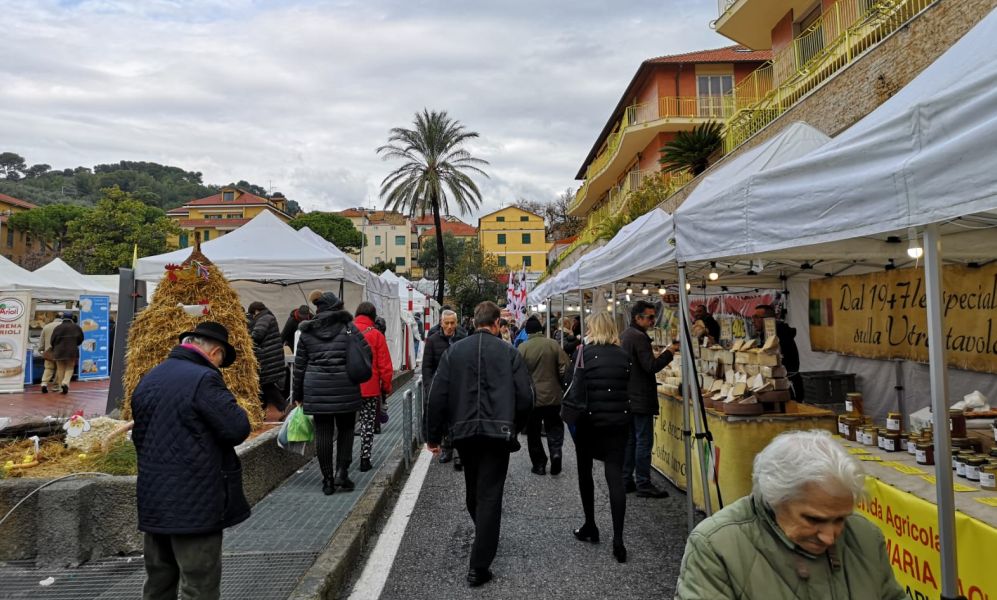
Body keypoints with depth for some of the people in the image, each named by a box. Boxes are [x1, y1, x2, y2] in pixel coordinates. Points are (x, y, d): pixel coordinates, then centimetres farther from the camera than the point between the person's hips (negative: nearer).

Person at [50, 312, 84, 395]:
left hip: (59, 351, 0)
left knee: (60, 369, 11)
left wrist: (55, 348, 16)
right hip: (72, 351, 0)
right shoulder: (76, 327, 0)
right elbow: (80, 339, 5)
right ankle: (65, 383, -15)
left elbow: (52, 340, -3)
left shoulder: (58, 327, -3)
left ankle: (61, 385, 13)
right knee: (69, 368, 7)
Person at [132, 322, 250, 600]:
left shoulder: (148, 379, 10)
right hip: (195, 504, -8)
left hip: (154, 500, 8)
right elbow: (237, 430, -19)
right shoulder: (204, 379, -18)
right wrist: (235, 409, -1)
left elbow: (139, 435, 17)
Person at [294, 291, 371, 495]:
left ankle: (328, 479, 12)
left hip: (316, 389, 2)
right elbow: (365, 352, -8)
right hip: (345, 388, -2)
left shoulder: (307, 332, 7)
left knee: (323, 433, 7)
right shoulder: (347, 326, -1)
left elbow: (299, 365, 9)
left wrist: (298, 394, 16)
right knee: (346, 429, 13)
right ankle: (341, 472, 4)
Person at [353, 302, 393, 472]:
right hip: (370, 388, -2)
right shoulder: (376, 335, -7)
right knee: (368, 423, 9)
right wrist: (386, 386, 4)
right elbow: (385, 365, -7)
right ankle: (365, 460, 10)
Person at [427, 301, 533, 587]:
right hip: (498, 431, -3)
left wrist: (434, 436, 7)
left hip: (464, 431, 3)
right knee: (490, 496, 2)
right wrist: (514, 426, 12)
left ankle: (483, 537, 46)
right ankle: (479, 566, 3)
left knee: (473, 491, 23)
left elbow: (437, 396, -1)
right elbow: (526, 396, -4)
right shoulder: (509, 352, -2)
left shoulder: (454, 351, 2)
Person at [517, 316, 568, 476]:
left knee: (533, 432, 11)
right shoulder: (553, 344, -6)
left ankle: (539, 464, 14)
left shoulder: (522, 347, -10)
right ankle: (555, 450, -5)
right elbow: (565, 367, -6)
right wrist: (558, 383, 10)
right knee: (554, 426, 17)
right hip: (552, 395, 1)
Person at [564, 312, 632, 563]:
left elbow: (571, 383, -5)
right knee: (615, 475, 0)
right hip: (619, 420, 3)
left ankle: (590, 527, 25)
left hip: (589, 419, -3)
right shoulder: (624, 356, 5)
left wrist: (571, 410, 9)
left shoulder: (585, 352, -7)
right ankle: (618, 540, -5)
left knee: (585, 472, 15)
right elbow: (626, 385, 11)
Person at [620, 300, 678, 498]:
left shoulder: (625, 335, 13)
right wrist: (669, 352, -13)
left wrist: (656, 356, 16)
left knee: (629, 440, 14)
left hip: (627, 397, 10)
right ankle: (643, 485, 3)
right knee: (643, 441, -2)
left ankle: (626, 480, 20)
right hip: (641, 399, -9)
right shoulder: (639, 337, -18)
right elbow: (651, 366, -21)